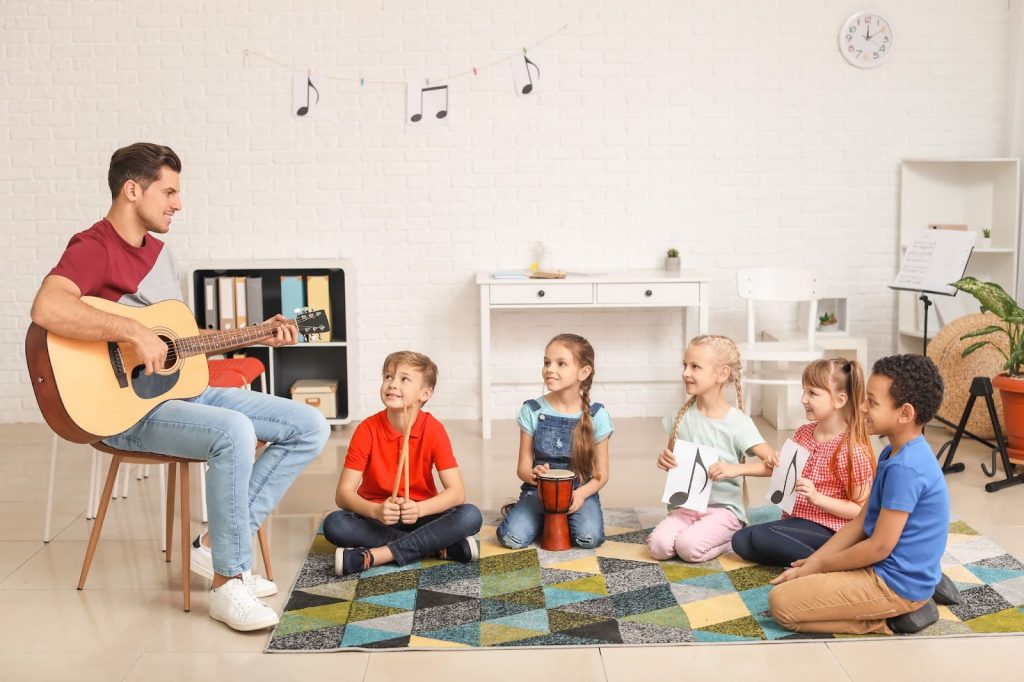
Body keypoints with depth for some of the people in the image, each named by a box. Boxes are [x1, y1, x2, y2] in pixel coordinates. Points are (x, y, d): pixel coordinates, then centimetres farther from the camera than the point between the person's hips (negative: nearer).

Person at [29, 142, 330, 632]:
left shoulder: (158, 250, 17)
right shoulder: (94, 248, -12)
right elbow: (47, 309, -33)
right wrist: (133, 332, -31)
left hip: (184, 388, 9)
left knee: (311, 427, -1)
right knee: (235, 432, -37)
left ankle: (217, 544, 0)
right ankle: (228, 583, -20)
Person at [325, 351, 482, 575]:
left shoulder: (434, 430, -11)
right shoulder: (367, 430, -12)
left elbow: (457, 492, -16)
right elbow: (343, 493, -16)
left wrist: (419, 509, -35)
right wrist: (376, 511, -36)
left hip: (420, 515, 0)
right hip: (376, 517, 0)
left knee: (471, 516, -26)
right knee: (333, 524, -30)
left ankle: (372, 556, -30)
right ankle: (440, 546, -27)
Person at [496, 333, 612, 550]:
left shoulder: (596, 415, -4)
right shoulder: (532, 410, -3)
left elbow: (601, 474, 1)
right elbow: (523, 466, 0)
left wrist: (581, 494, -20)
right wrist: (533, 474, -25)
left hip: (580, 491, 0)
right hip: (539, 490, 1)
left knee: (589, 538, -29)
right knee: (511, 538, -24)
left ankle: (562, 520, 6)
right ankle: (543, 519, 10)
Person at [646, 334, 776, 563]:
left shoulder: (738, 423, -11)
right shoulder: (683, 416, 3)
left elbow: (772, 465, -15)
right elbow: (671, 459, 16)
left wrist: (734, 469, -29)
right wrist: (664, 460, -8)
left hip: (724, 507, -3)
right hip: (687, 504, 4)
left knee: (689, 547, -28)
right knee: (658, 545, -22)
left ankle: (730, 536, 1)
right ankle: (696, 529, 6)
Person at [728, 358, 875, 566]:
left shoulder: (852, 450, -15)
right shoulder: (802, 434, 7)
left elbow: (861, 511, -15)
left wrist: (817, 498, -25)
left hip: (827, 529, -8)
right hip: (795, 519, 8)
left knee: (760, 535, -27)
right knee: (741, 540, -9)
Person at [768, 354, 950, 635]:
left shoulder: (904, 468, -26)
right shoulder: (895, 454, 7)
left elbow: (880, 547, -23)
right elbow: (862, 521, 10)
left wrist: (821, 565, -9)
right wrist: (814, 560, 2)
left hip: (896, 583, -10)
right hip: (895, 569, 10)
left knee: (781, 602, -12)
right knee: (800, 579, 24)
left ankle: (890, 618, -6)